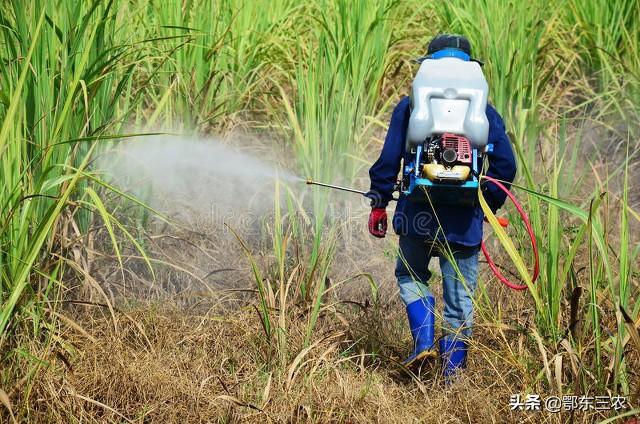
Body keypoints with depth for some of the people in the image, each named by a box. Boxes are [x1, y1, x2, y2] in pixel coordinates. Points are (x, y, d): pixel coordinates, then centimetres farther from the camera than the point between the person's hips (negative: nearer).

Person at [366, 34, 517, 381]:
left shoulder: (409, 106, 4)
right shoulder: (484, 112, 7)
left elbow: (388, 159, 0)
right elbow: (506, 164, 2)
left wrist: (378, 203, 7)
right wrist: (489, 205, 13)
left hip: (418, 215, 0)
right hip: (464, 221, 1)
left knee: (411, 276, 24)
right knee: (460, 297, 9)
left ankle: (423, 340, 4)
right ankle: (453, 373, 11)